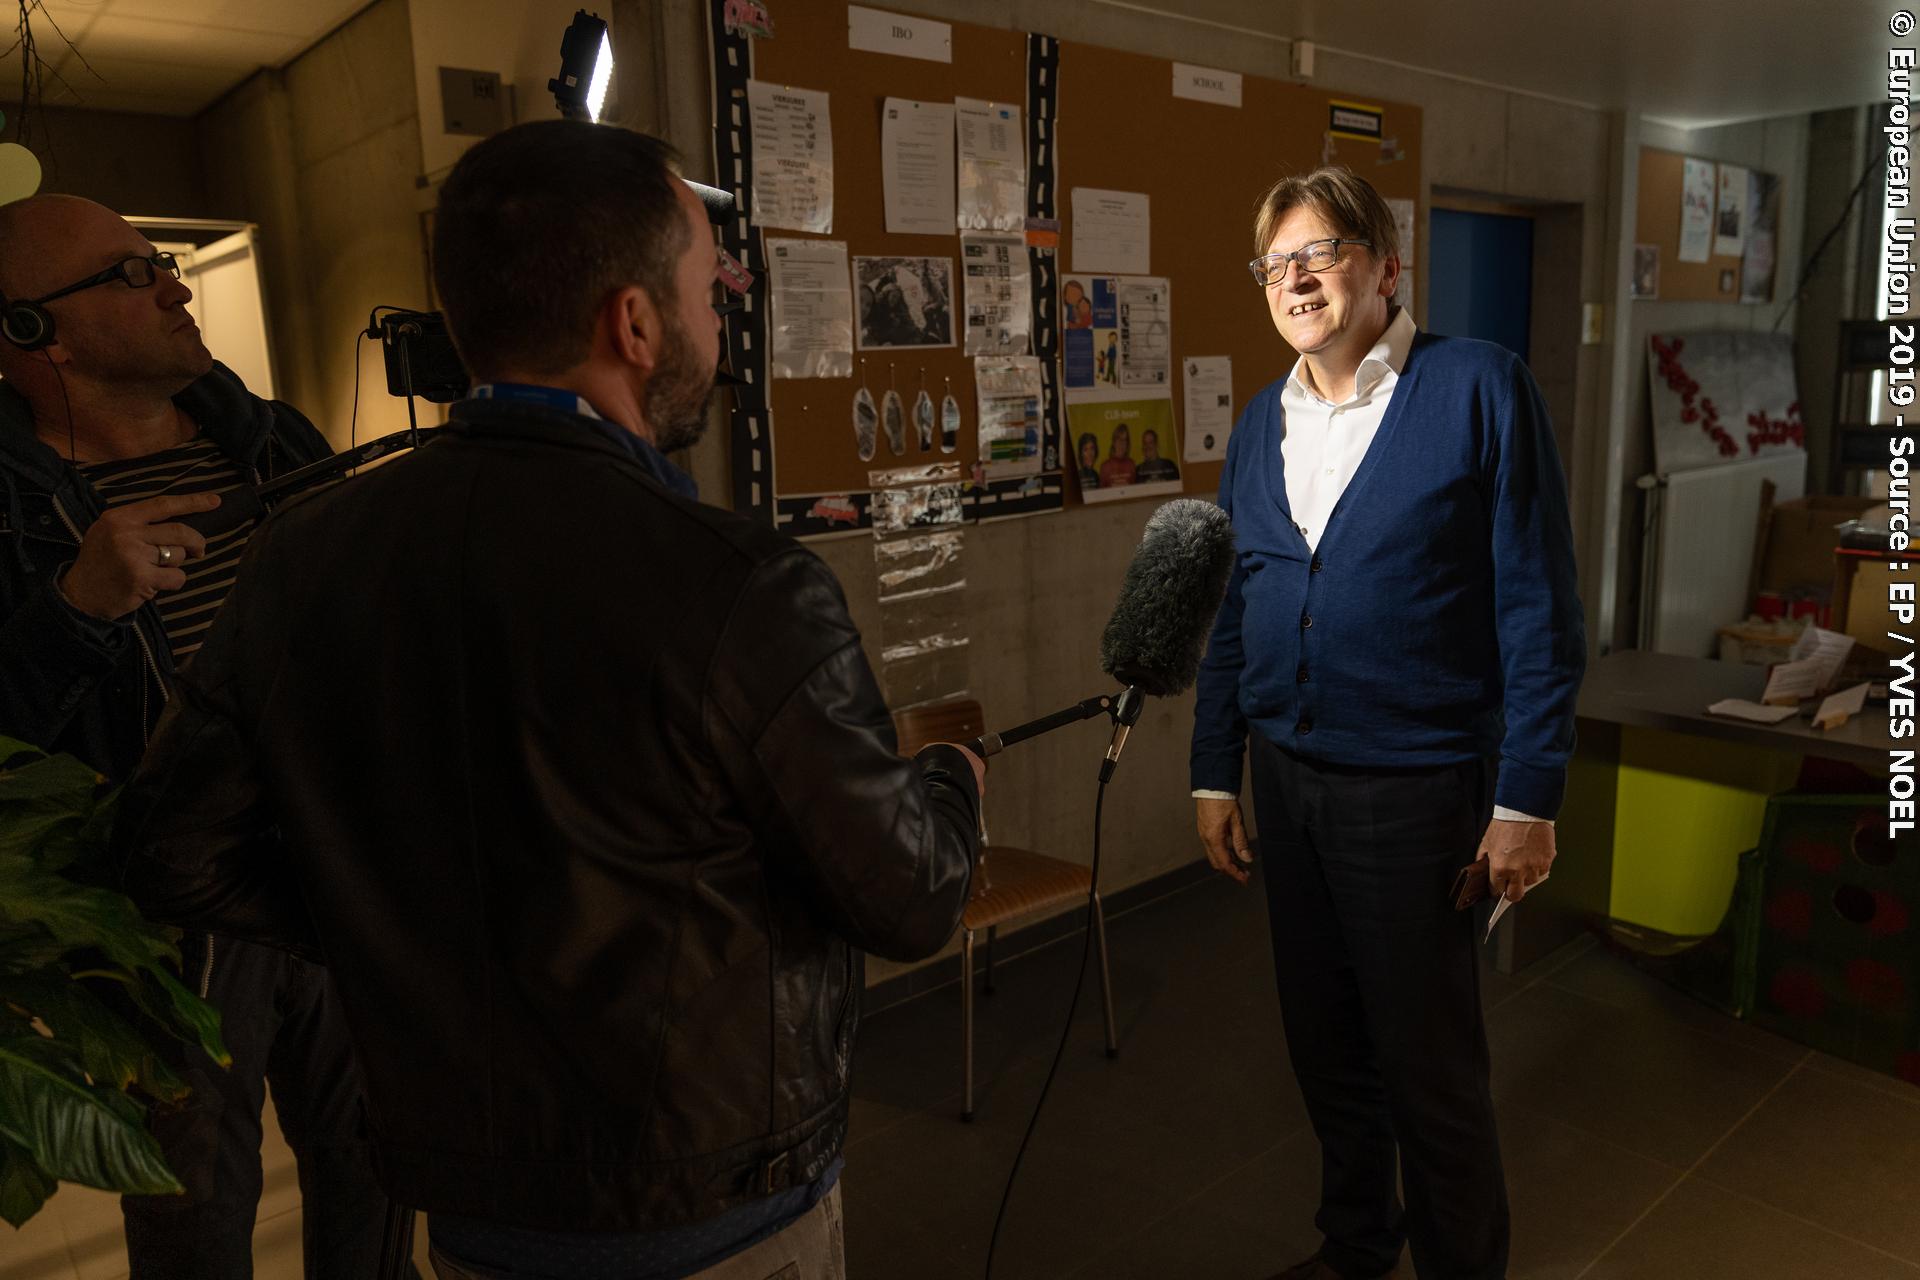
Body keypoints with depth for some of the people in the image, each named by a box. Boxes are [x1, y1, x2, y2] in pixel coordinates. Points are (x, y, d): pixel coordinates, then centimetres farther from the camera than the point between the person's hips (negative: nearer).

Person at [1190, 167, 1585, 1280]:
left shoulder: (1480, 389, -9)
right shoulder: (1261, 425, 7)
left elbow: (1539, 604, -11)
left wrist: (1528, 800, -13)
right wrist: (1217, 773, 10)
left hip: (1416, 789, -5)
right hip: (1287, 779, 6)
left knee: (1431, 1065, 10)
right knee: (1327, 1047, 20)